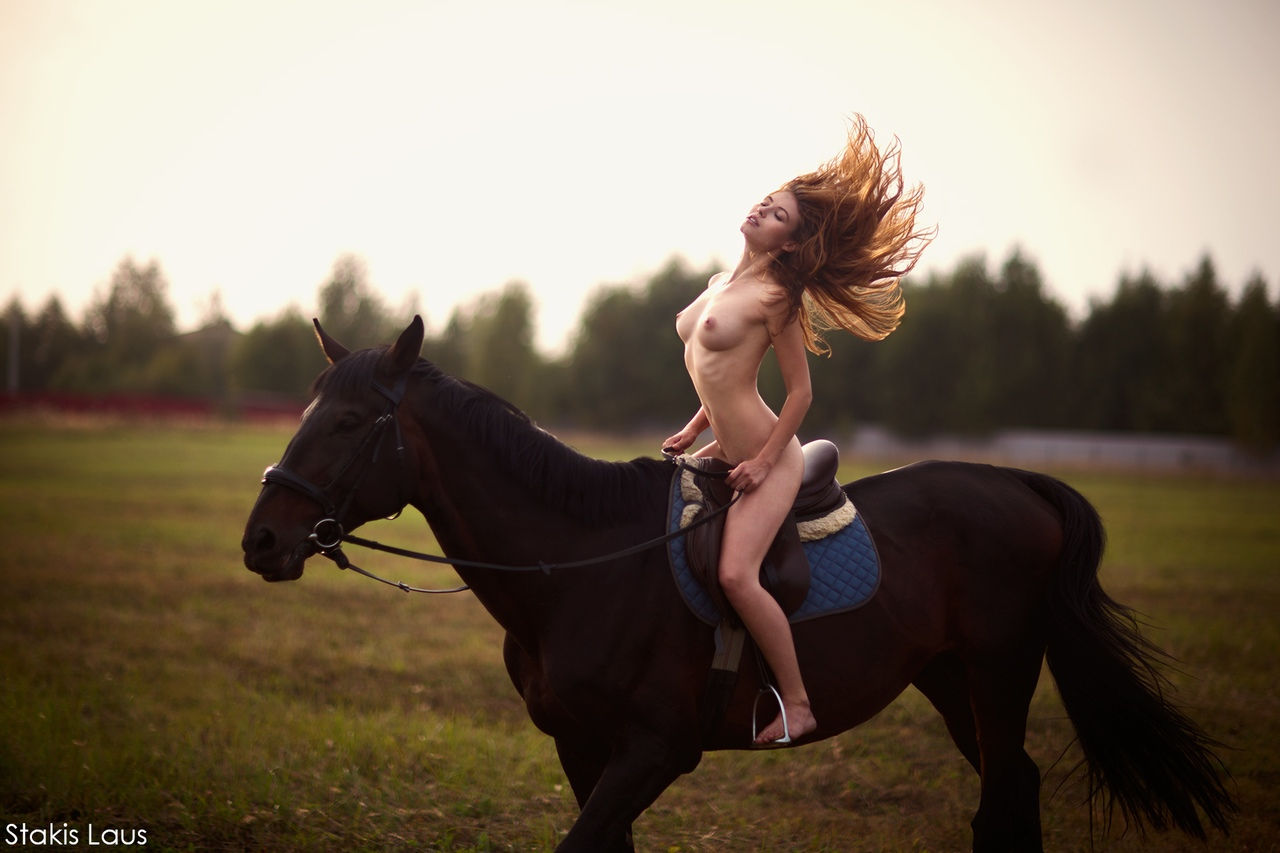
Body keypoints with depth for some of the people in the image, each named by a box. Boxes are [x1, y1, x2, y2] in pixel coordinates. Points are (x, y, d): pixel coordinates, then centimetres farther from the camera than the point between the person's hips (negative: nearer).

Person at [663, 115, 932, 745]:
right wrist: (694, 430, 18)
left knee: (737, 575, -24)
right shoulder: (720, 284, 12)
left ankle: (797, 704, -14)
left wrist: (764, 461, -14)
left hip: (765, 457, -10)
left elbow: (800, 390, -12)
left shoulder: (773, 298, -13)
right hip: (724, 451, 10)